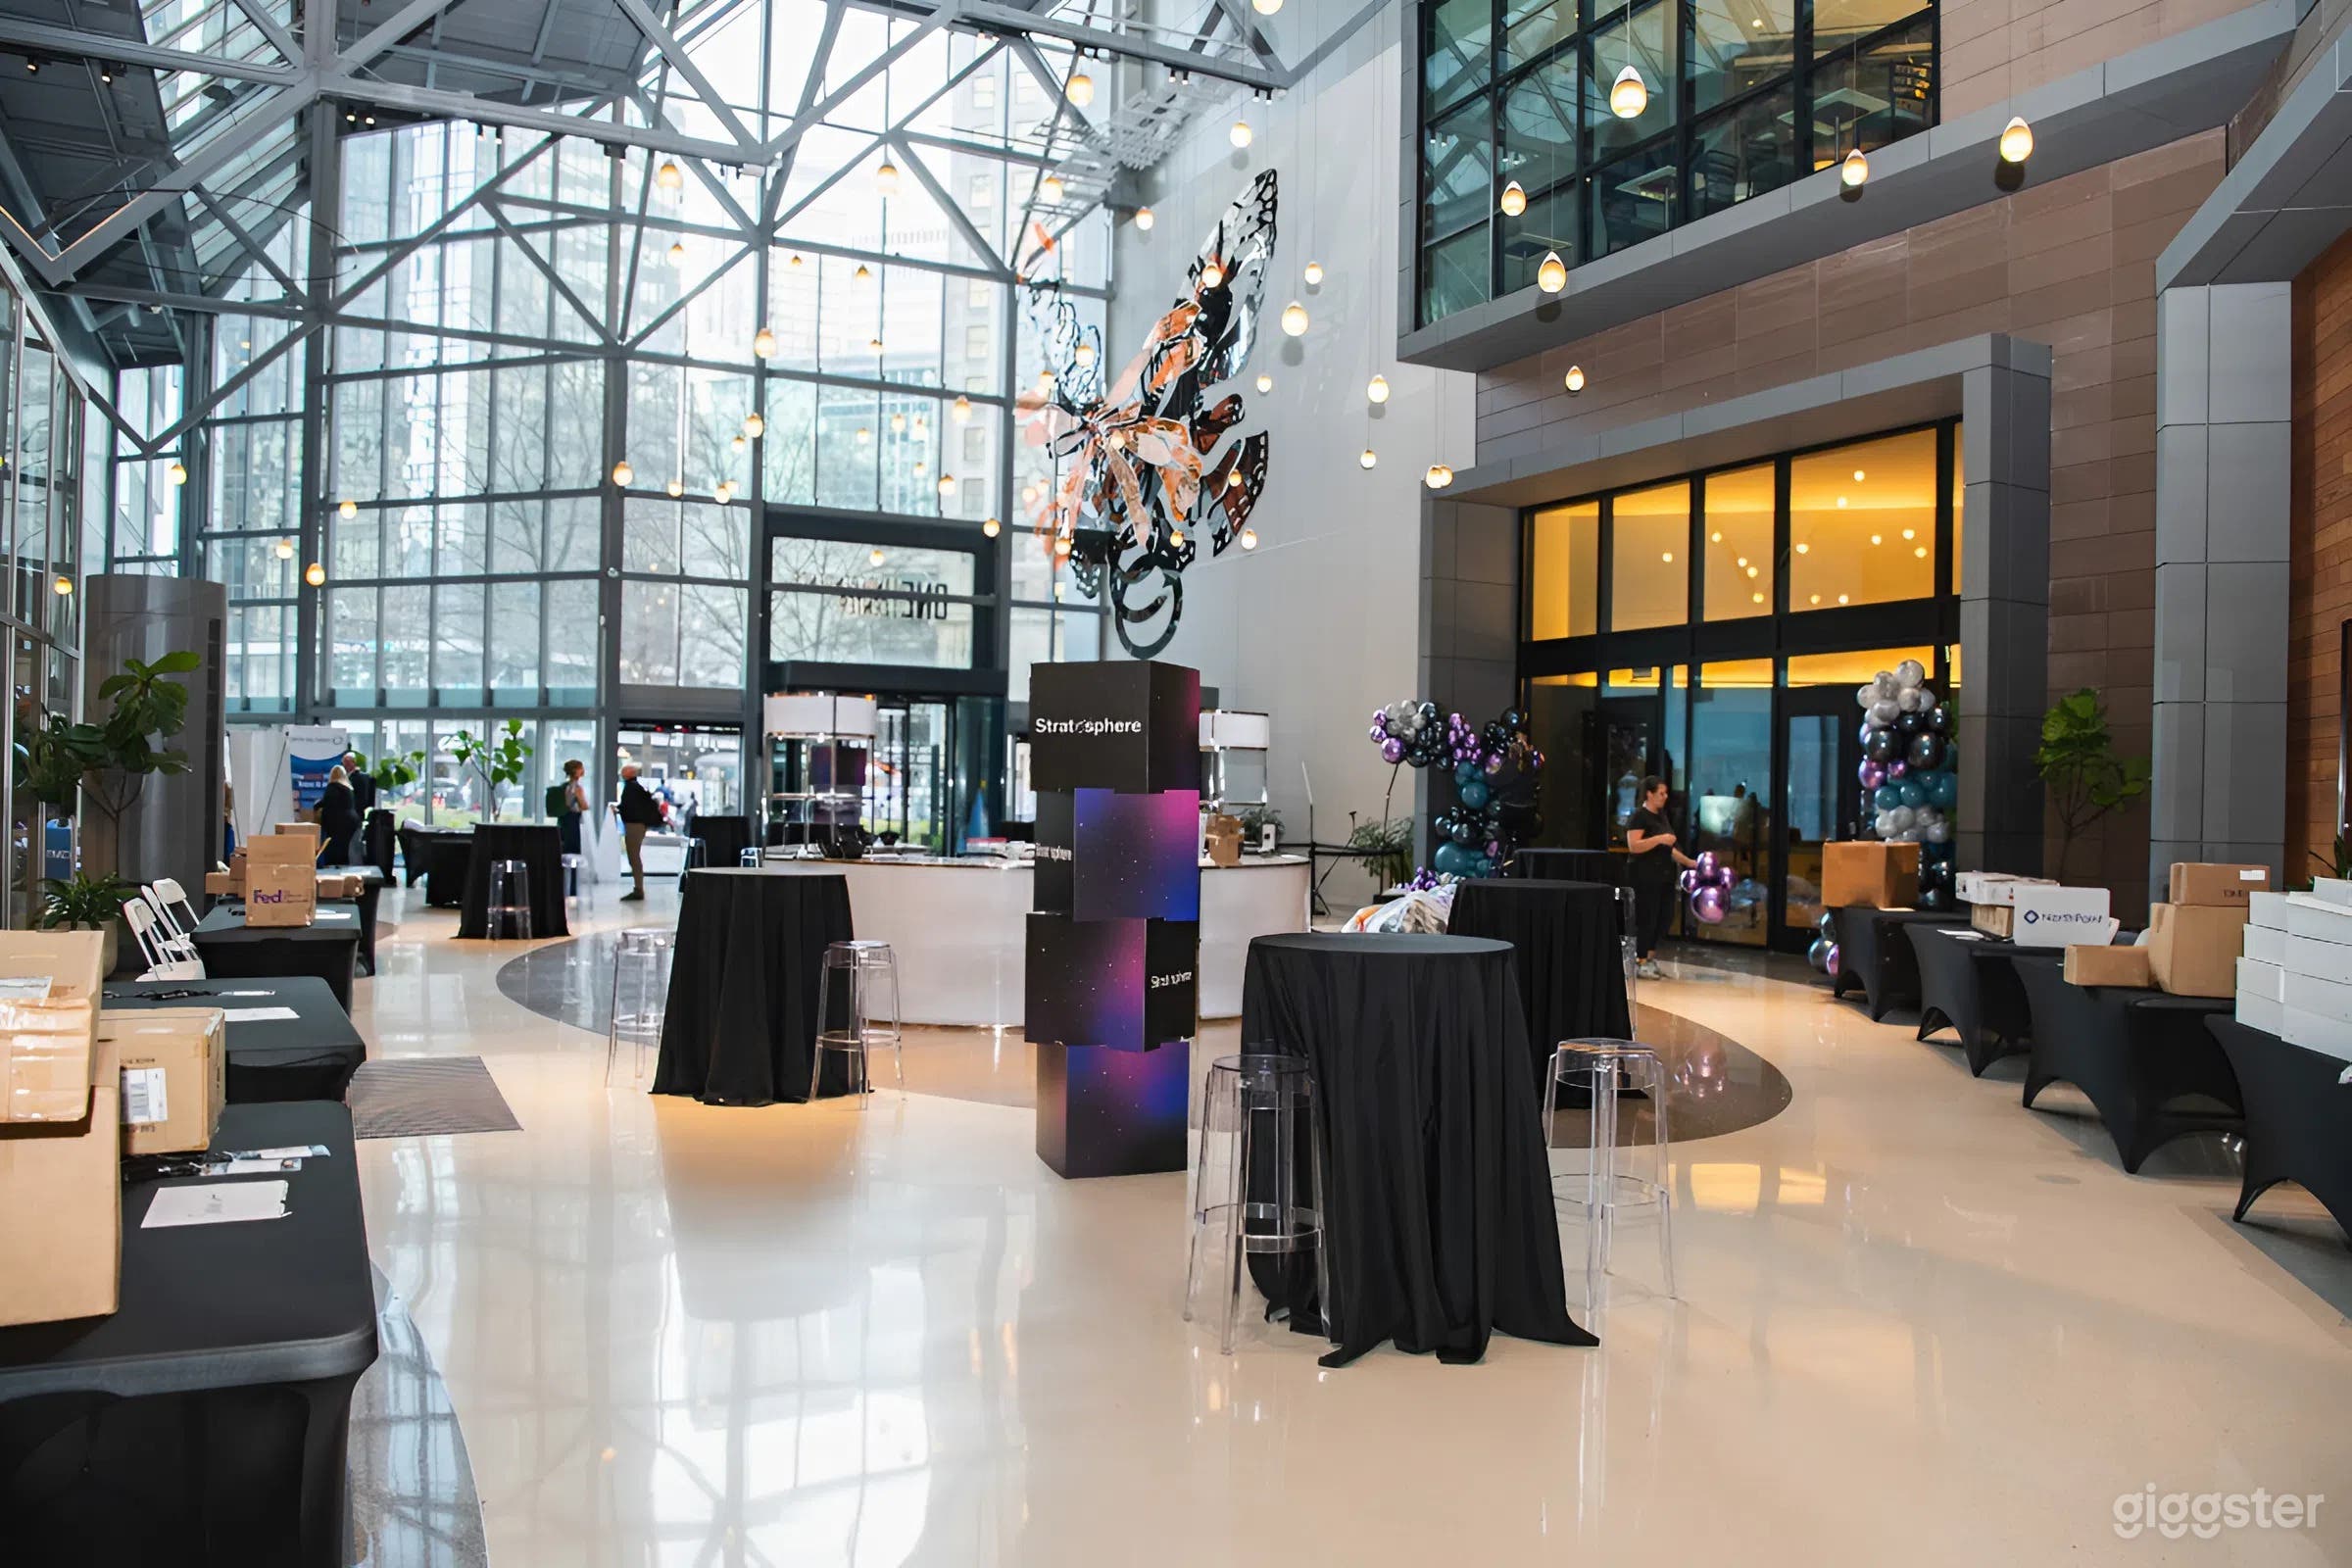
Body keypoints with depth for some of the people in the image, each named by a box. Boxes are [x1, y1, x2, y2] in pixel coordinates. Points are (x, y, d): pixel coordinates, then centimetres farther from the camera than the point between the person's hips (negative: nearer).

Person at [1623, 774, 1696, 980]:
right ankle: (1641, 963, 5)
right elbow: (1633, 846, -21)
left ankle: (1650, 955, 24)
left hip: (1665, 875, 9)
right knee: (1647, 918, -4)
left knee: (1666, 917, 10)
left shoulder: (1661, 816, 16)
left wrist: (1688, 861, 21)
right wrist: (1659, 839, -22)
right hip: (1647, 877, -9)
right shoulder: (1639, 817, -10)